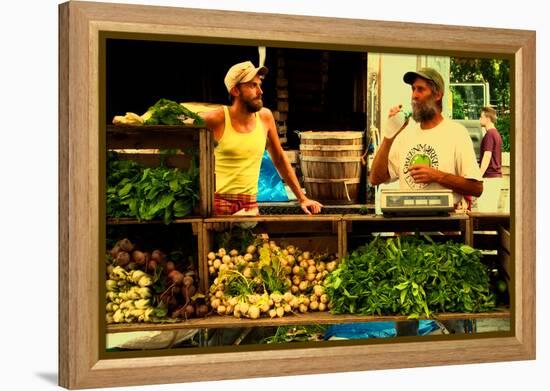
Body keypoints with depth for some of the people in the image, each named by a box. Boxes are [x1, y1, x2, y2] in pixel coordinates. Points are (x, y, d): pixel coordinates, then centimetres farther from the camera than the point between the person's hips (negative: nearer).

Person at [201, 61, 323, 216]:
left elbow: (280, 159, 17)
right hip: (216, 201, -3)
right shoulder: (216, 120, -7)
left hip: (250, 205, 3)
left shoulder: (265, 117, 6)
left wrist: (302, 198, 16)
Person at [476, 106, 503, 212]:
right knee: (493, 209, 11)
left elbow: (487, 157, -19)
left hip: (489, 177, -10)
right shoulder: (497, 134, 17)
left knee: (485, 210, -9)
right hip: (497, 176, 10)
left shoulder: (489, 135, -13)